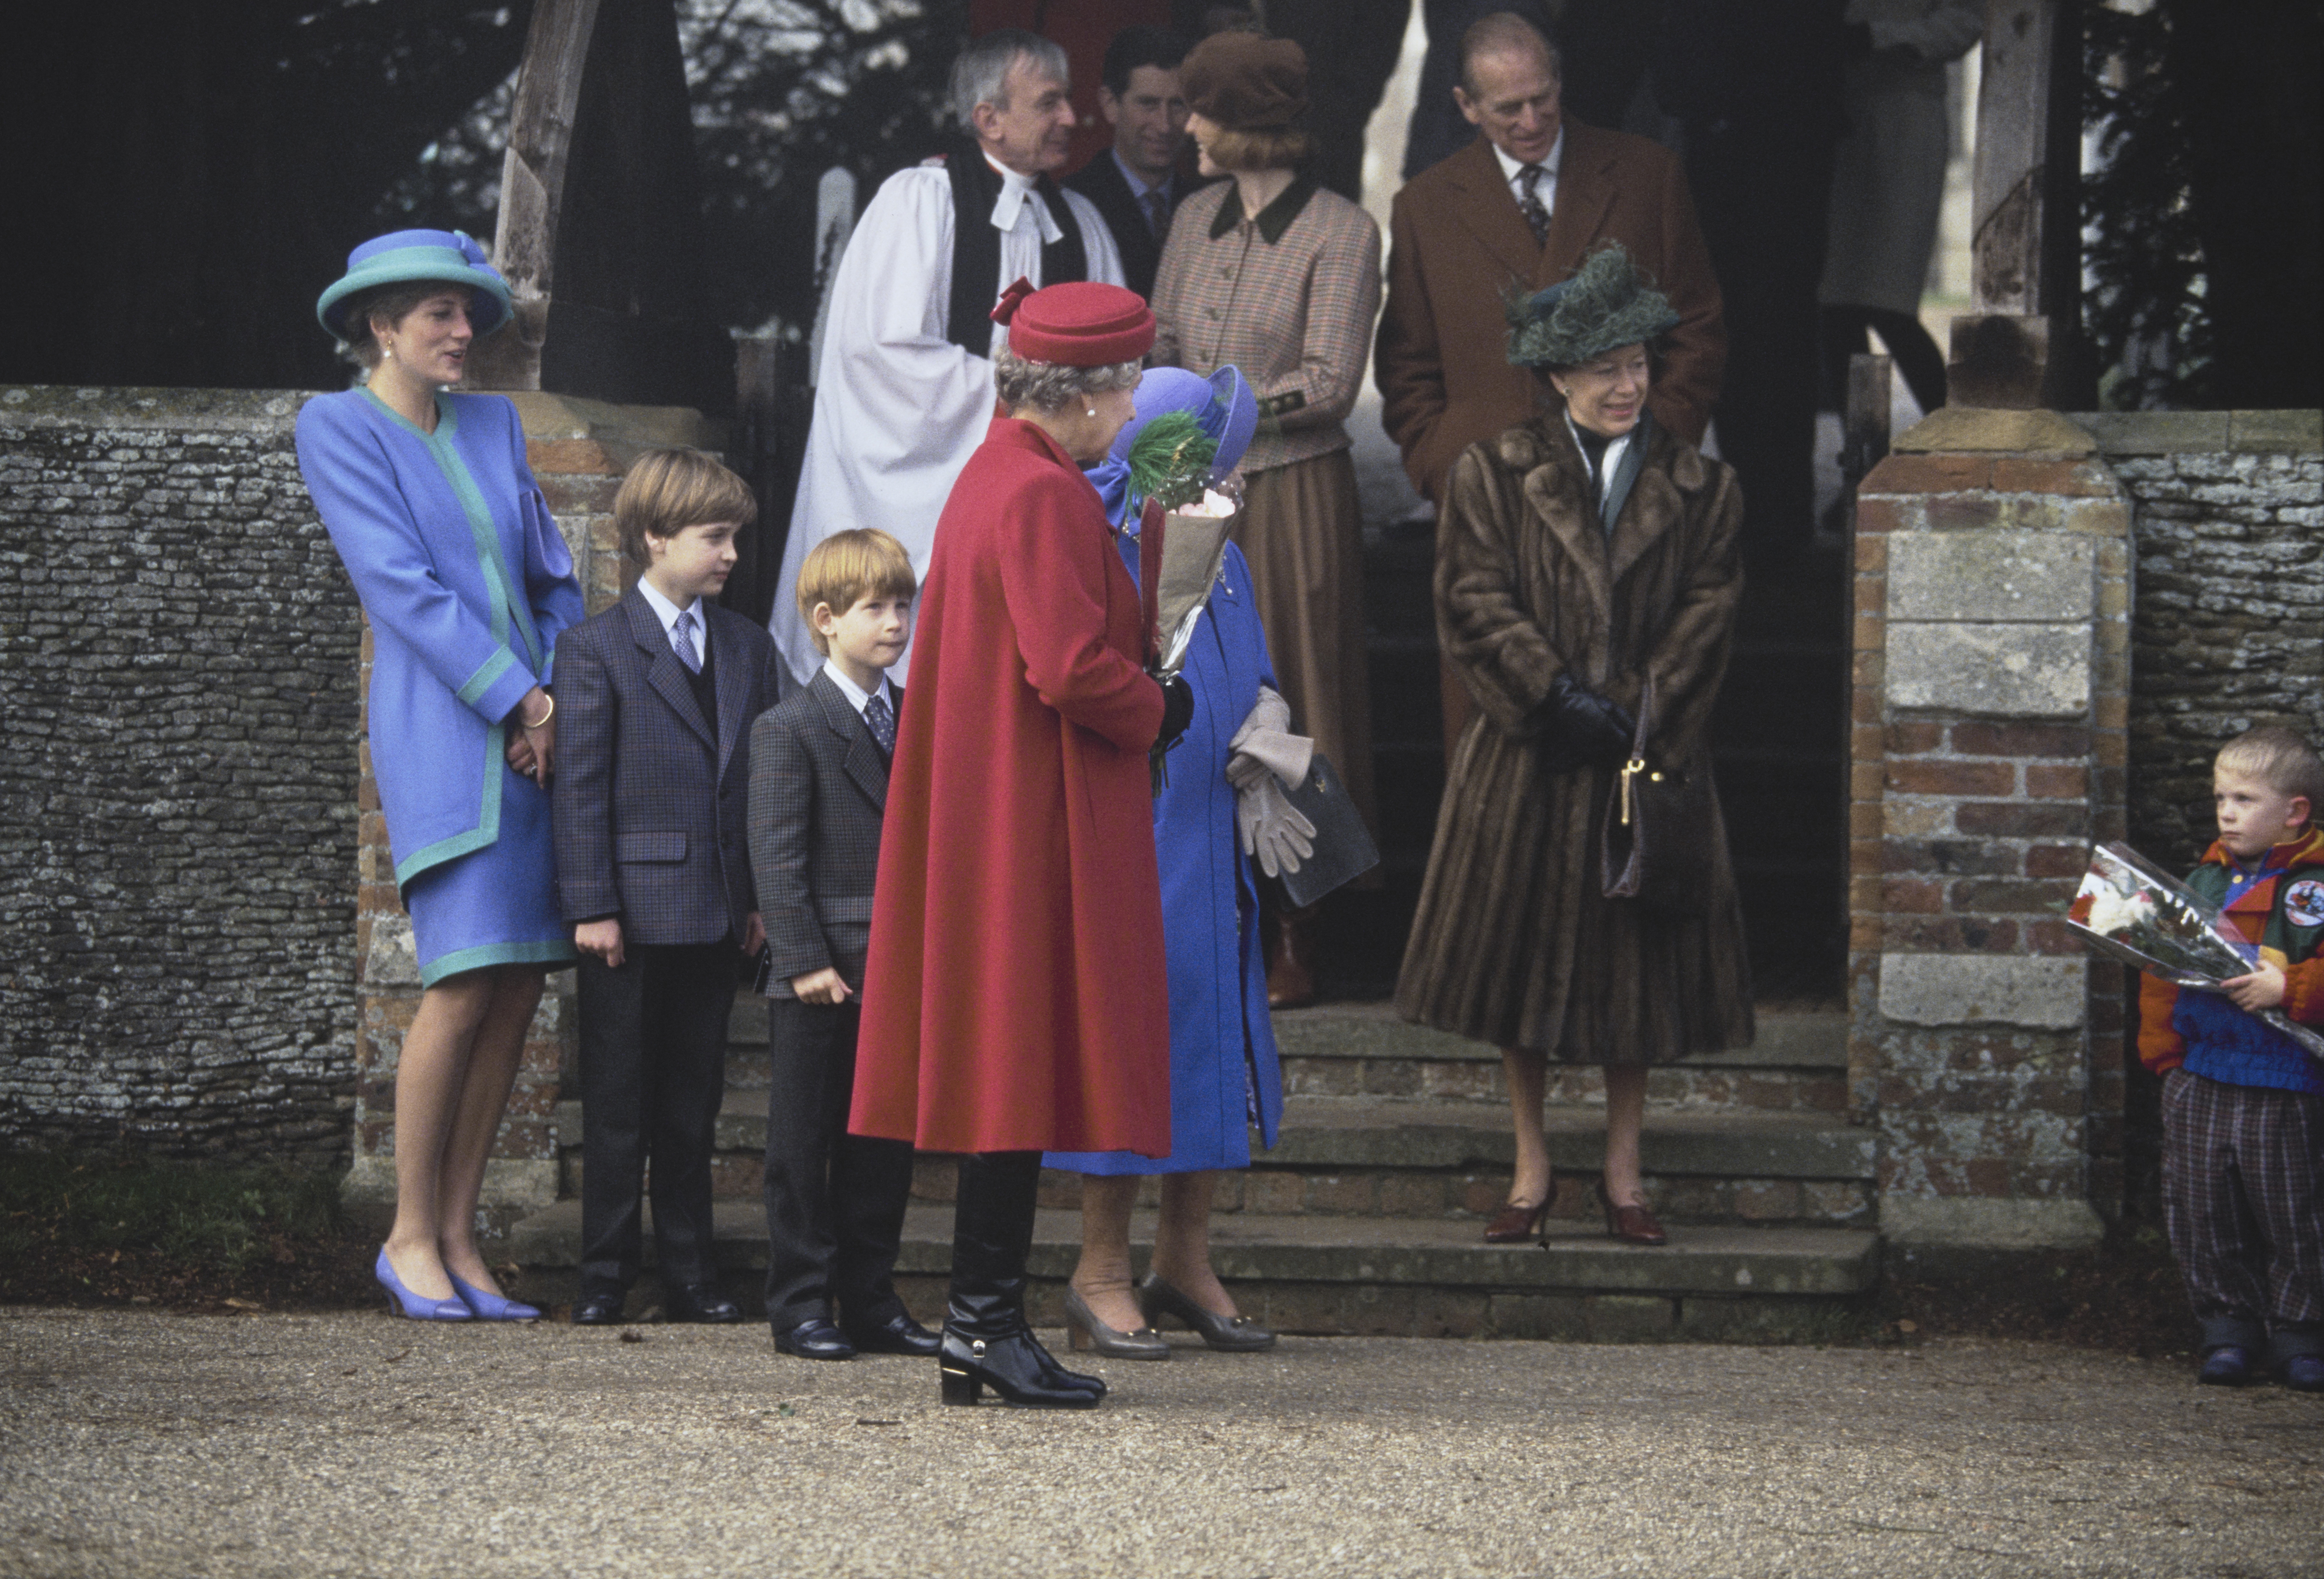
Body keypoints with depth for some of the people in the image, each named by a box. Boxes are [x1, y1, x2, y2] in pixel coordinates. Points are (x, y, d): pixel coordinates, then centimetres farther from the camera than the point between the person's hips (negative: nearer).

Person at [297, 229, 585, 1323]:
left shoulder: (492, 427, 18)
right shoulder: (337, 430, 0)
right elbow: (402, 584, -9)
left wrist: (564, 701, 0)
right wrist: (519, 702, -13)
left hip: (538, 731, 6)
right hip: (443, 738, -6)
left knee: (519, 988, 1)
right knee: (464, 984, -14)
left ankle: (458, 1239, 7)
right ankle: (410, 1239, -2)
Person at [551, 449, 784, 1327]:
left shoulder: (747, 650, 12)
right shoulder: (597, 650, -4)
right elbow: (580, 786, -7)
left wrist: (763, 898, 7)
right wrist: (591, 905, -12)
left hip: (718, 915, 5)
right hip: (634, 910, -5)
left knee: (694, 1099, 10)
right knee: (618, 1104, 1)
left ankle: (688, 1272, 16)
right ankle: (605, 1276, 8)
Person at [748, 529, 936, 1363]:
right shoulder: (788, 729, -6)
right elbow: (777, 856, -11)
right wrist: (805, 959, -17)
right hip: (820, 977, -6)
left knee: (885, 1141, 9)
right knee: (805, 1142, 2)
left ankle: (870, 1300, 17)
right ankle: (800, 1304, 6)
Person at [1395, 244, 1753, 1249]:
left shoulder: (1696, 489, 4)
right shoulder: (1494, 477, 0)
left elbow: (1705, 621, -2)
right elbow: (1476, 604, -7)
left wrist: (1630, 715, -13)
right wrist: (1557, 699, -16)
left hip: (1645, 757, 1)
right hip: (1525, 763, -1)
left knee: (1637, 965, 5)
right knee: (1519, 959, 5)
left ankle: (1624, 1173, 17)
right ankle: (1532, 1167, 17)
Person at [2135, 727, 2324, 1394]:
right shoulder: (2203, 881, 12)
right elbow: (2160, 974, 17)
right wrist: (2163, 1049, 8)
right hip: (2200, 1082, 5)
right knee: (2203, 1216, 6)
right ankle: (2227, 1324, 17)